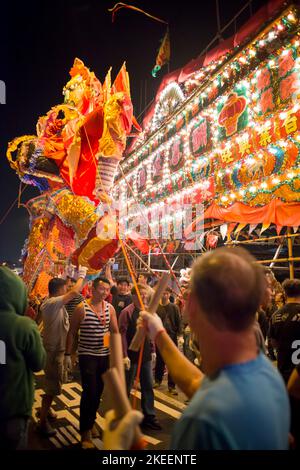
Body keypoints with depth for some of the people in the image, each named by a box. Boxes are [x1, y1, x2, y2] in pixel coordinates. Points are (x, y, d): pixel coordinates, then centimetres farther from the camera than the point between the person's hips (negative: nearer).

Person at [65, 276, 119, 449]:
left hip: (104, 355, 4)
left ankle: (91, 421, 37)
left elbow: (116, 331, 4)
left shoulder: (110, 308, 0)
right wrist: (68, 354, -5)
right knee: (89, 391, -7)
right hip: (87, 355, -4)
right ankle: (85, 431, 9)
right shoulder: (82, 308, -10)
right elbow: (72, 332, -3)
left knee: (98, 391, 15)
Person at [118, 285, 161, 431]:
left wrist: (152, 350, 10)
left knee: (148, 386, 12)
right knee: (126, 387, 9)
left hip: (146, 355, 6)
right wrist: (124, 355, -19)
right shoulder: (127, 312, -14)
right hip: (131, 356, -6)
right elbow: (122, 334, -16)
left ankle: (149, 416, 24)